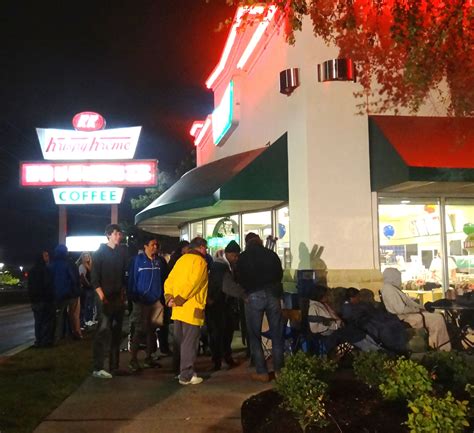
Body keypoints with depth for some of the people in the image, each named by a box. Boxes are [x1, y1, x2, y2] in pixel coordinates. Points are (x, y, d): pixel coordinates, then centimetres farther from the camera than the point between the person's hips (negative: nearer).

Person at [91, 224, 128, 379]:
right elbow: (94, 276, -8)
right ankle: (98, 368, -6)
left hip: (118, 298, 6)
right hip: (105, 298, -6)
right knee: (103, 331, -10)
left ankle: (114, 366, 16)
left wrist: (123, 293, 7)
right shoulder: (100, 252, -4)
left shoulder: (122, 252, 12)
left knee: (116, 333, 9)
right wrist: (102, 296, -14)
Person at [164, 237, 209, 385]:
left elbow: (169, 280, 10)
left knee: (180, 341, 16)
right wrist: (178, 300, -18)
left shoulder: (181, 259, 16)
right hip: (191, 309, -8)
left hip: (179, 309, 8)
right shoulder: (200, 261, -8)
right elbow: (192, 283, -20)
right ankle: (186, 375, 0)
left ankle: (180, 370, 25)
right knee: (189, 342, -3)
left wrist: (169, 298, 1)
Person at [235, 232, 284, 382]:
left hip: (254, 296, -2)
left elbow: (239, 279, 7)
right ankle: (278, 370, 12)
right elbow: (280, 274, 13)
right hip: (273, 295, 2)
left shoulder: (243, 257, 3)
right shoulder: (272, 254, 8)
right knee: (277, 334, 9)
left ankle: (262, 372, 4)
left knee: (255, 336, 5)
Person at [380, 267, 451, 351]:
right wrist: (416, 309, -12)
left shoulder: (392, 288, 12)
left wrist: (420, 307, 5)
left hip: (408, 314, 11)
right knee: (437, 319, -11)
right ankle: (444, 349, 0)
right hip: (405, 317, -11)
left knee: (437, 316, 10)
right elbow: (401, 309, -26)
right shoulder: (389, 290, -21)